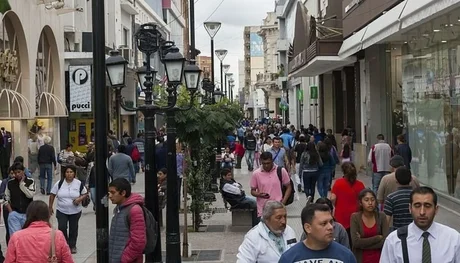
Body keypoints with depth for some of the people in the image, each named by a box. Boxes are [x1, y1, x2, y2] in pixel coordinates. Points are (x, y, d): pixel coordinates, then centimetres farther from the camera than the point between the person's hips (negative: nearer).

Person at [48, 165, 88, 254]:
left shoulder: (79, 184, -6)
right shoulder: (59, 183, -6)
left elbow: (85, 194, 3)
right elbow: (52, 195, 2)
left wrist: (80, 198, -18)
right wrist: (50, 207, 2)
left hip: (75, 211, 0)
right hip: (61, 211, 0)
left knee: (73, 228, 10)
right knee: (62, 228, -10)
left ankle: (72, 246, 28)